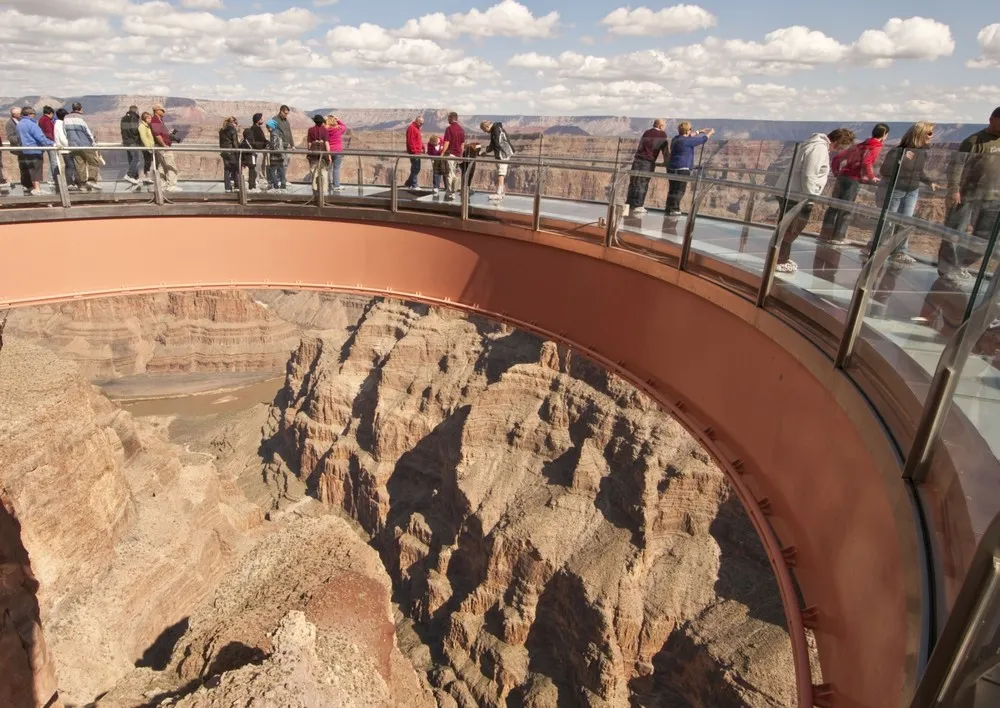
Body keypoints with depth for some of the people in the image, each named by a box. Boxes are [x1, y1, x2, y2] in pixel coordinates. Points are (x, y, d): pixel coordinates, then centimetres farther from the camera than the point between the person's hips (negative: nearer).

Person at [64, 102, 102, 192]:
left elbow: (65, 132, 16)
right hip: (85, 145, -5)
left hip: (73, 146, 6)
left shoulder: (66, 119, 10)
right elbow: (89, 132, -7)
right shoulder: (81, 118, -9)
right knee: (94, 162, 1)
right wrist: (94, 143, 4)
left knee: (79, 165, 6)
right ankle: (92, 180, -14)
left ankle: (82, 184, 3)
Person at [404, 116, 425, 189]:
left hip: (417, 152, 10)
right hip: (414, 152, -10)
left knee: (416, 169, 12)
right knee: (415, 169, -8)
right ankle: (414, 186, -4)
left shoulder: (417, 128, 20)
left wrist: (423, 148, 14)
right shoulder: (411, 128, -12)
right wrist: (414, 151, -22)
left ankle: (408, 184, 20)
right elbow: (410, 141, -19)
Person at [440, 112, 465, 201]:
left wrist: (441, 154, -13)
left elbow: (446, 143, -16)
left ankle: (450, 194, -4)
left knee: (449, 174, -3)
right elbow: (463, 144, 14)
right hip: (458, 154, 6)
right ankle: (455, 192, 17)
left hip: (450, 154, -6)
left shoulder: (449, 128, -11)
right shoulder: (461, 129, 10)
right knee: (455, 174, 12)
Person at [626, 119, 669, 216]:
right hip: (648, 162, -5)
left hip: (637, 160, 5)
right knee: (642, 185, -1)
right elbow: (666, 149, 8)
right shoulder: (662, 135, 4)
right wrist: (666, 162, 20)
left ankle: (629, 205, 11)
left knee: (633, 183, 7)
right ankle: (637, 207, 0)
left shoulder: (646, 133, 19)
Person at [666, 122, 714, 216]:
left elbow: (689, 136, 32)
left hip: (671, 168, 9)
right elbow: (703, 139, -2)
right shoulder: (687, 141, -12)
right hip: (682, 169, -9)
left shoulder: (676, 138, 12)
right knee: (679, 190, -4)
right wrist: (711, 132, 15)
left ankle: (669, 209, 14)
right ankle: (673, 209, -6)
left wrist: (699, 131, 39)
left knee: (672, 189, 11)